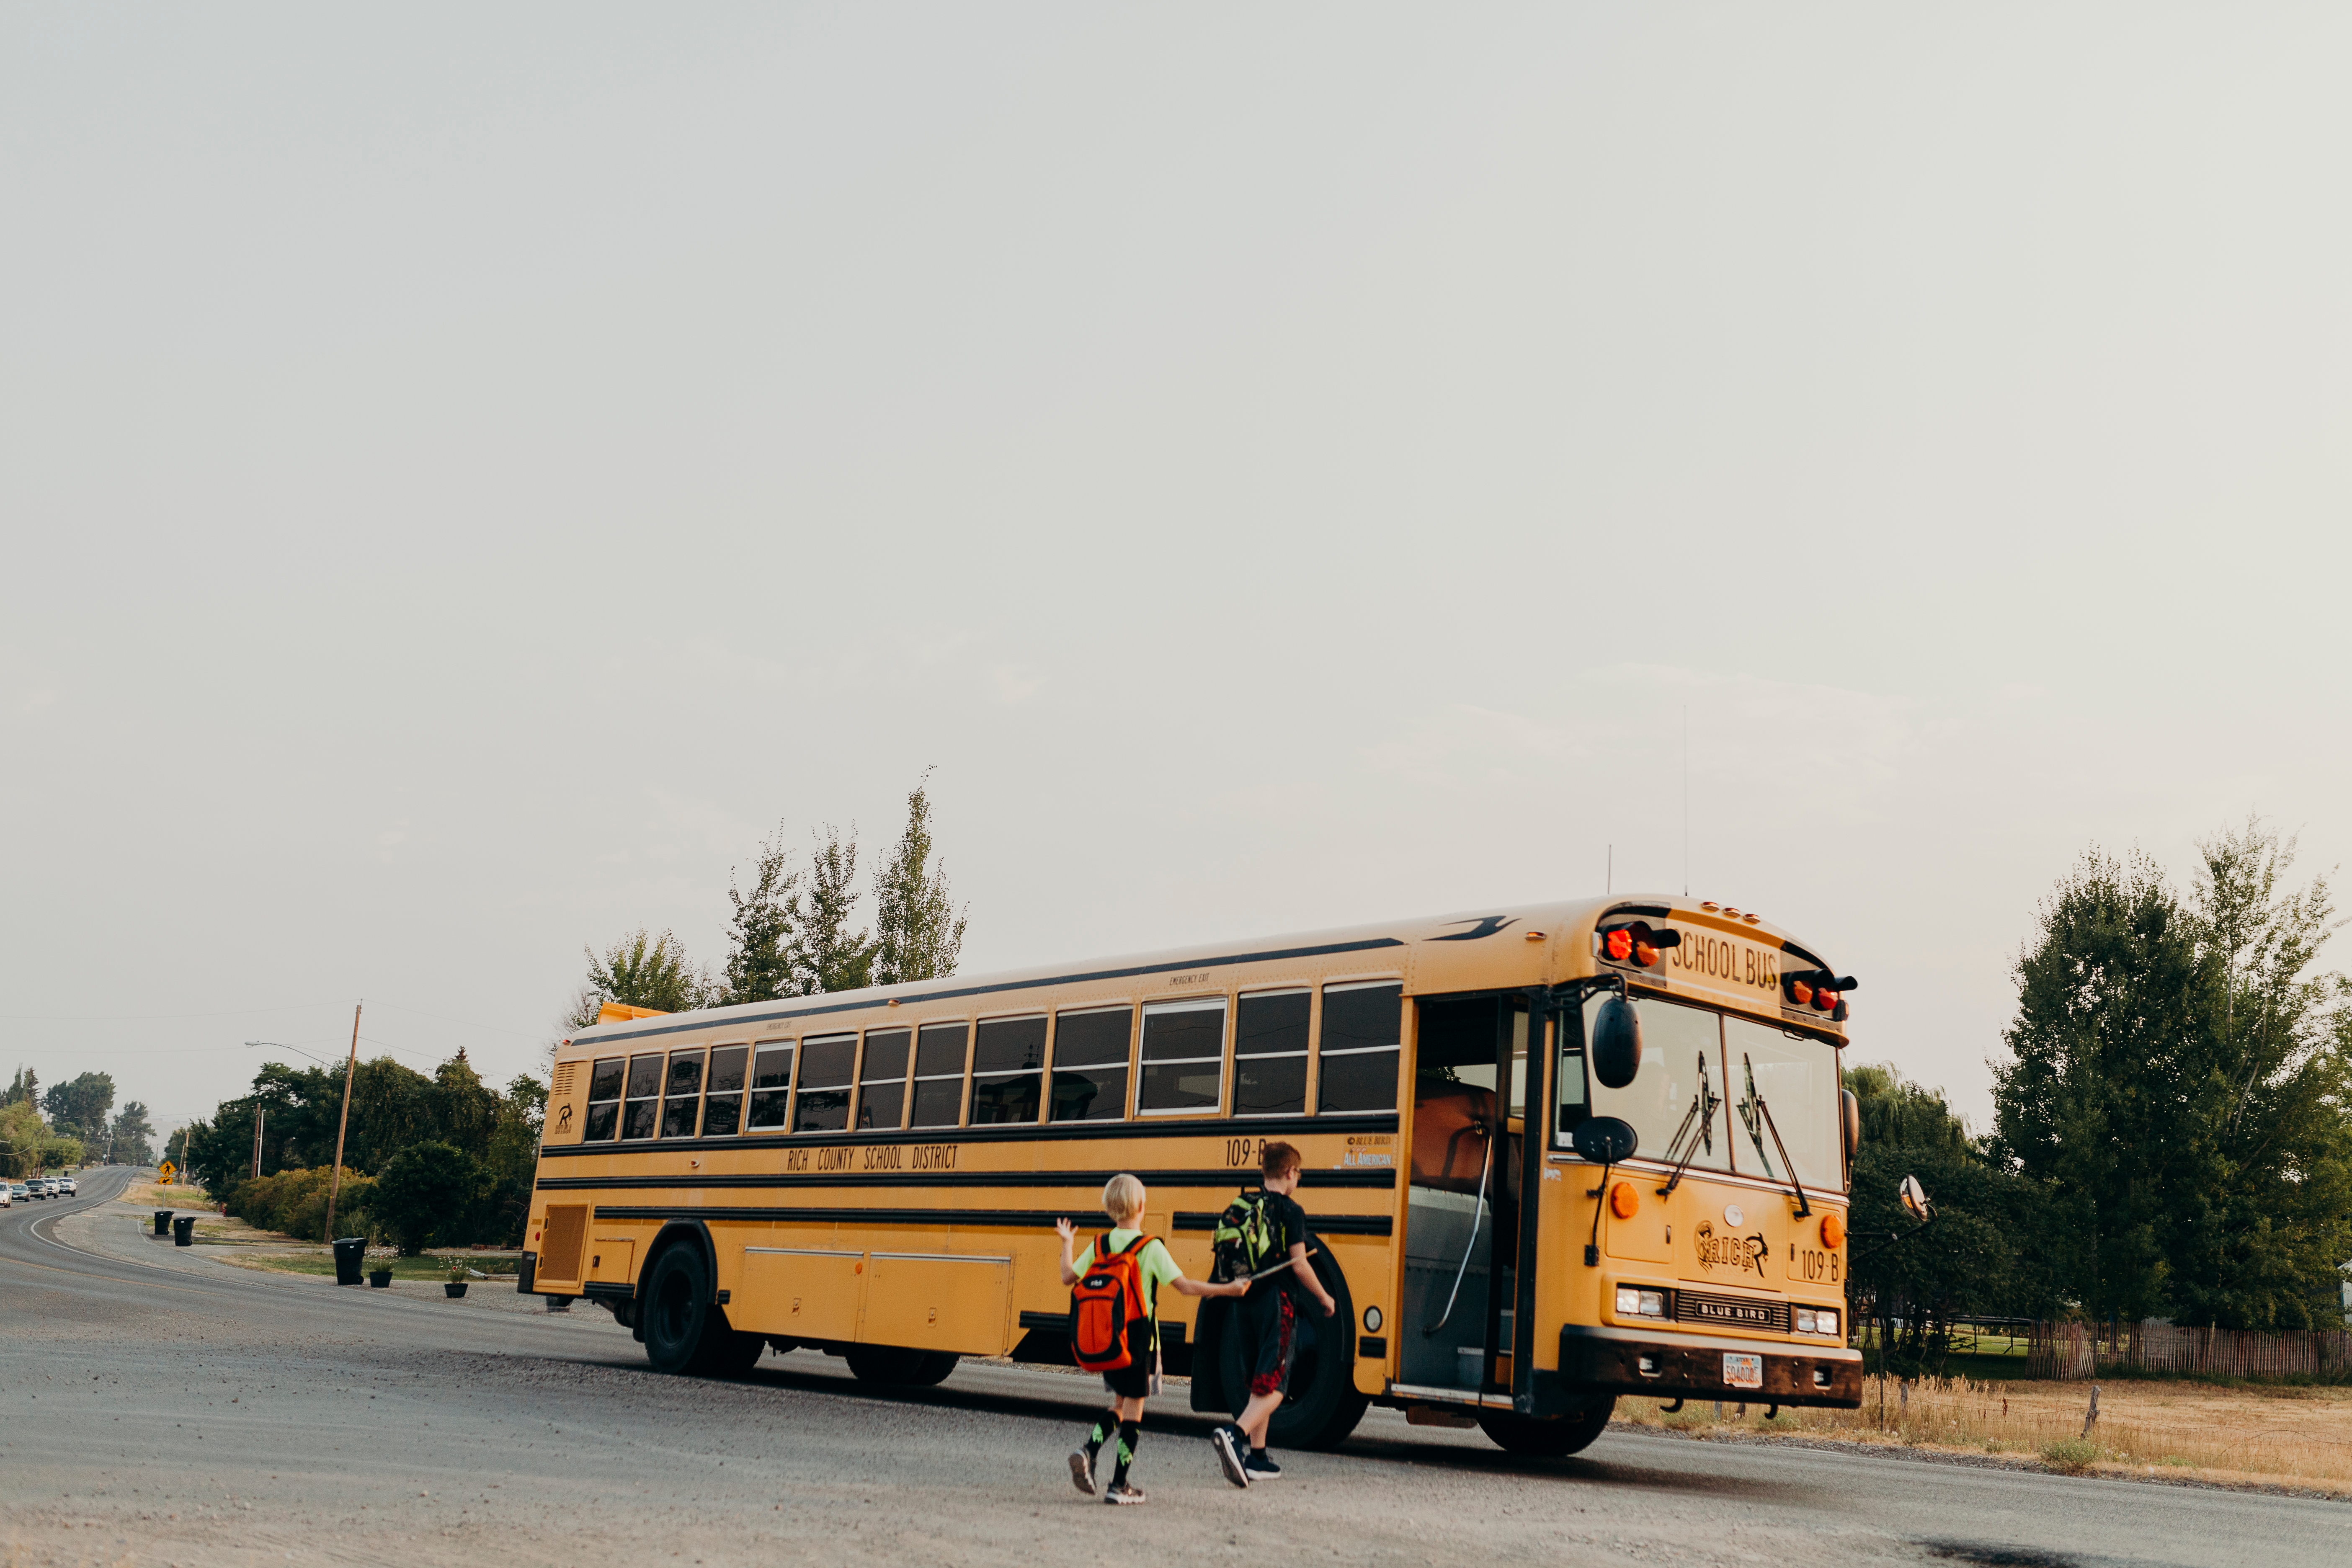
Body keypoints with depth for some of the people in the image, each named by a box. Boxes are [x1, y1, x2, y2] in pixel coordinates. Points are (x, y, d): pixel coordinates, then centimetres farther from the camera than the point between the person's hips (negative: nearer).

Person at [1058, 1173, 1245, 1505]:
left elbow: (1068, 1277, 9)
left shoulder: (1100, 1246, 2)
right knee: (1133, 1408, 4)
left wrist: (1067, 1243, 24)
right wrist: (1228, 1290, -7)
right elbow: (1184, 1286, -14)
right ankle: (1119, 1485, 4)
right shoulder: (1152, 1248, -11)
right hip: (1138, 1337, -5)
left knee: (1119, 1402, 19)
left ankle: (1089, 1451, -3)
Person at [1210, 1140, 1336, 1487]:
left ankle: (1257, 1458, 18)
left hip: (1246, 1301, 7)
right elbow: (1300, 1266, -11)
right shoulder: (1290, 1211, -9)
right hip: (1277, 1303, -7)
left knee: (1259, 1384, 17)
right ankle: (1233, 1434, -28)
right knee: (1274, 1386, -6)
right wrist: (1324, 1298, 3)